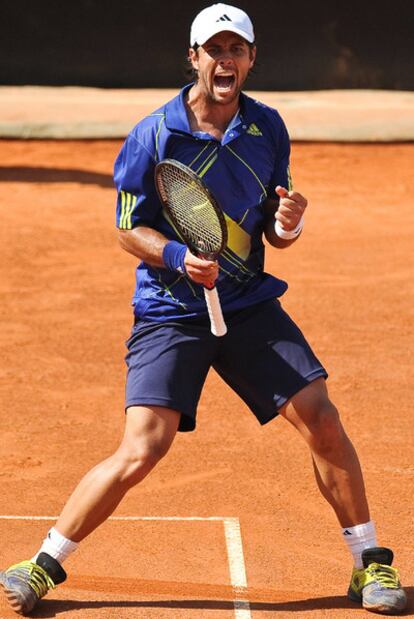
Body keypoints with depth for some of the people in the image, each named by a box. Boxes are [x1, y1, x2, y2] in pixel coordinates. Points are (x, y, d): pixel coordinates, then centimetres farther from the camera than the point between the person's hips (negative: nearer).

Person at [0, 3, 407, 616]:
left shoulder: (268, 128, 2)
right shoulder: (154, 134, -9)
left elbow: (274, 231, 9)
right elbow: (129, 228, -4)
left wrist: (287, 224, -14)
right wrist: (179, 257, -22)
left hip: (251, 304, 4)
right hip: (169, 313, -3)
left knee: (322, 421, -5)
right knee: (142, 451, -14)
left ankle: (369, 564, 13)